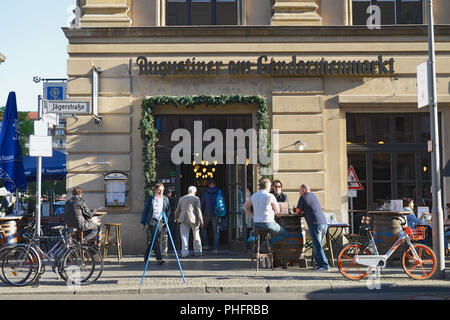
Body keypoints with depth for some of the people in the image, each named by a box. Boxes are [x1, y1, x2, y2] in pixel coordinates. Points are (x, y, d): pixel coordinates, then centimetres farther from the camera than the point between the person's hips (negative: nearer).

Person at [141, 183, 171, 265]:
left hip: (160, 221, 3)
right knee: (154, 240, -13)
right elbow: (145, 211, 6)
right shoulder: (150, 199, 3)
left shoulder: (165, 199, 9)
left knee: (152, 240, 5)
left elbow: (168, 210, 20)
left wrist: (165, 219, 9)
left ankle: (146, 256, 23)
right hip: (151, 221, -3)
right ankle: (159, 259, -17)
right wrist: (142, 223, 5)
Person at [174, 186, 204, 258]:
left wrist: (176, 218, 34)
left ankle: (184, 253, -5)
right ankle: (197, 251, 20)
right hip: (194, 219, -2)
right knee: (196, 236, 13)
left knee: (184, 236, 2)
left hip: (183, 219, 2)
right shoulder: (196, 199, 0)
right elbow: (198, 211, -6)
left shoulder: (181, 199, 11)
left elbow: (177, 210, 16)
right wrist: (201, 221, -4)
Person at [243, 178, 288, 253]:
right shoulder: (270, 196, -11)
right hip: (268, 223, -6)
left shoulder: (254, 195, 6)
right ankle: (267, 244, -4)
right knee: (285, 234, 10)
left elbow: (245, 207, 18)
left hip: (256, 223, 6)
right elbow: (277, 210, -1)